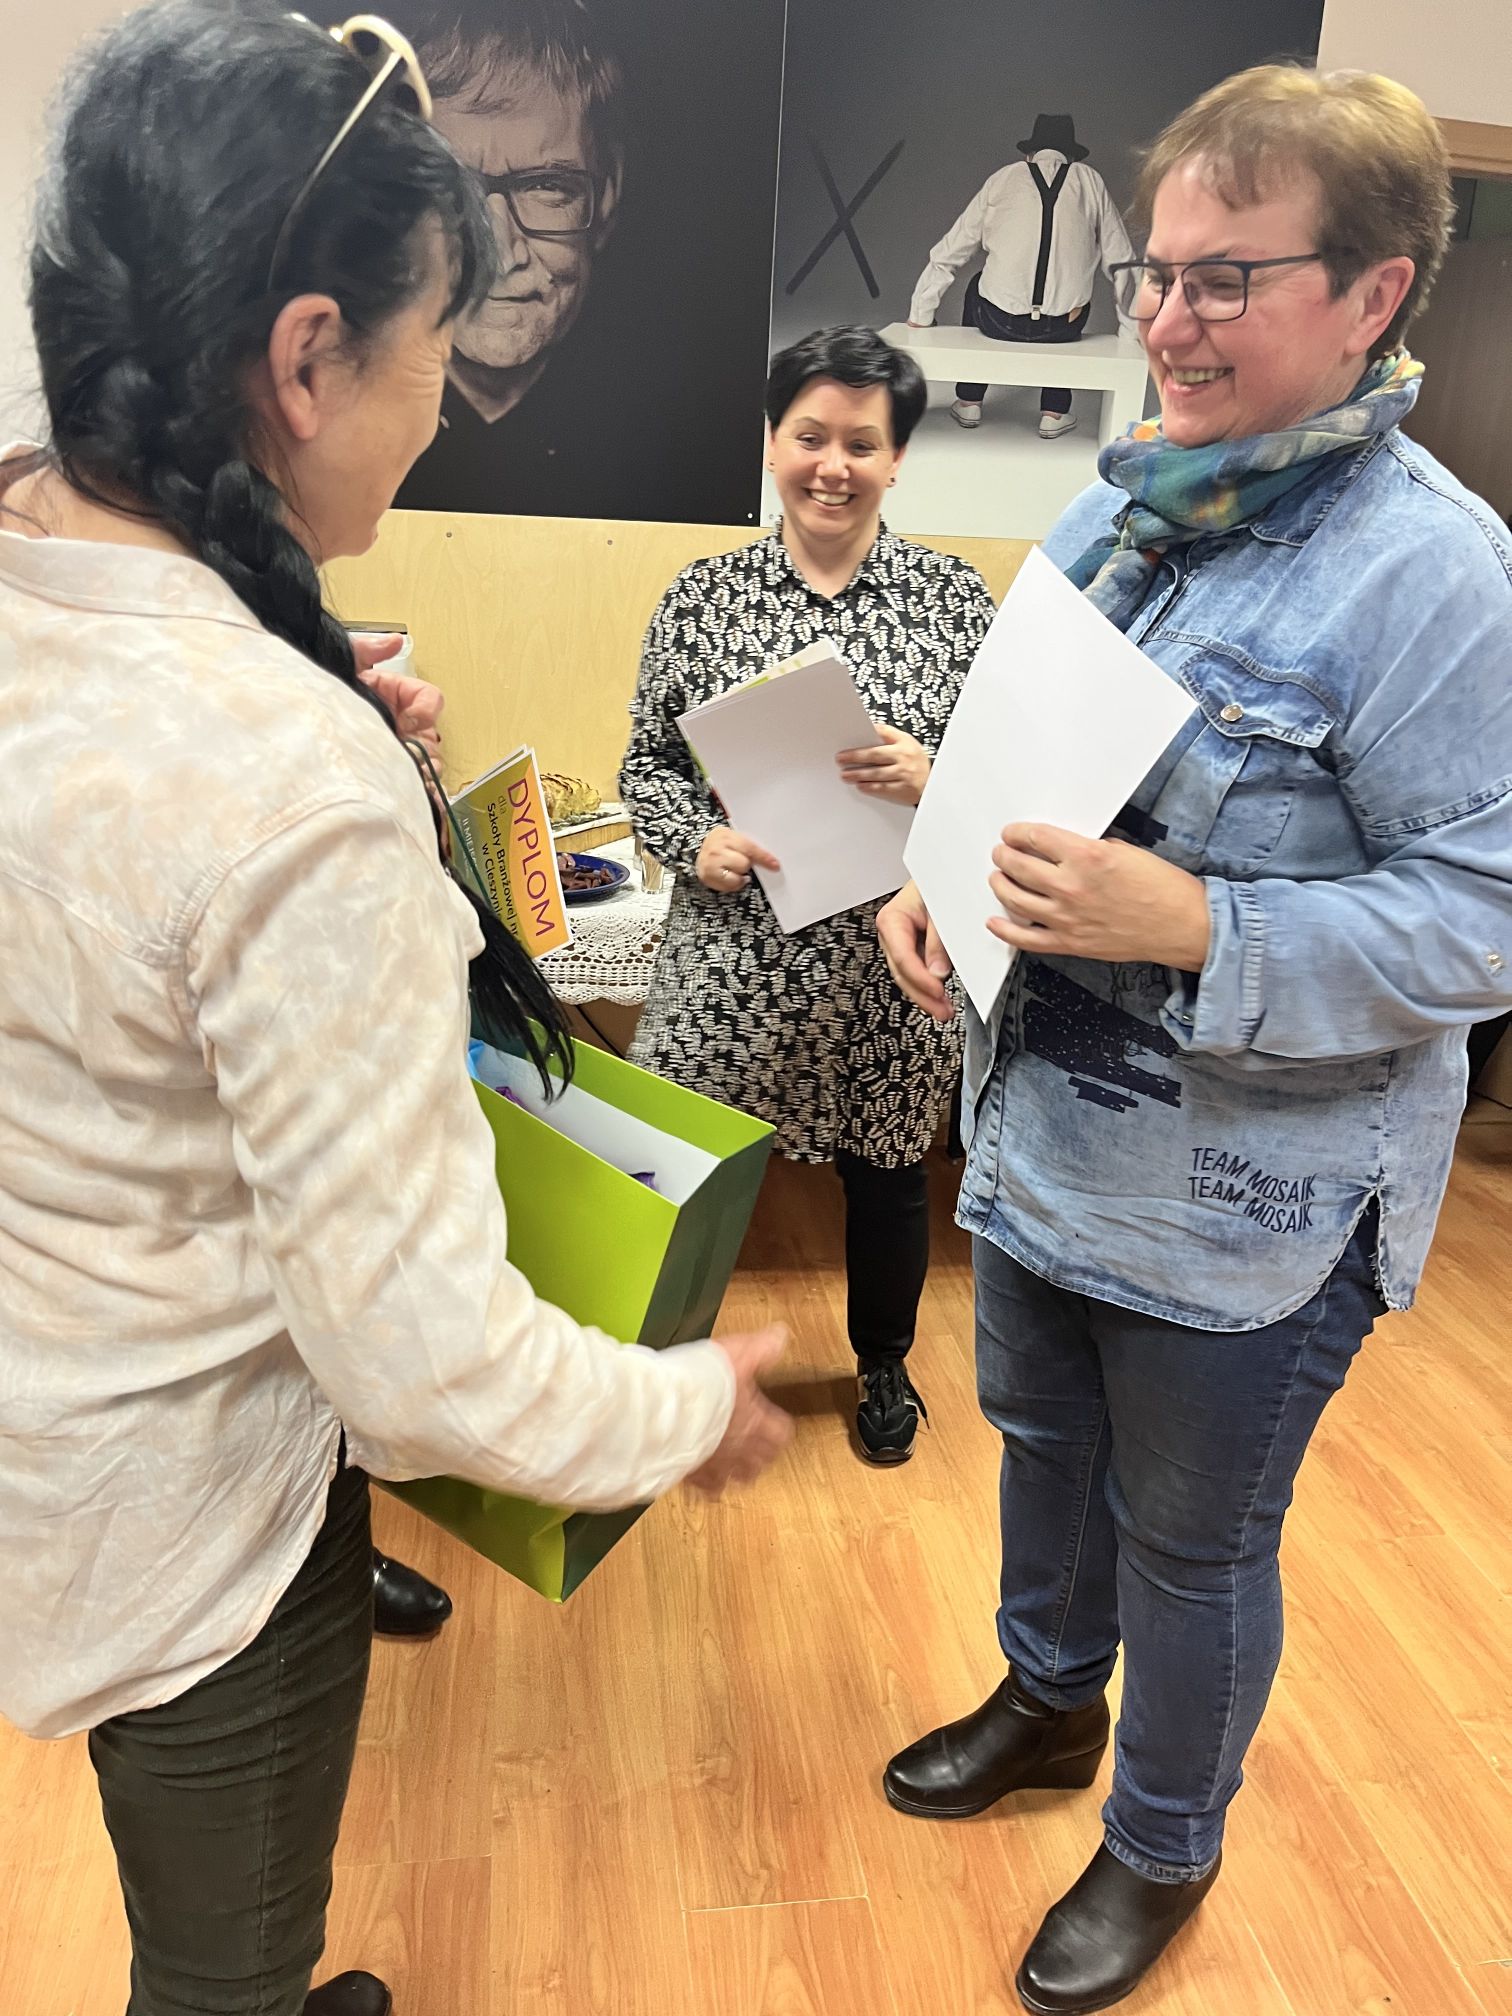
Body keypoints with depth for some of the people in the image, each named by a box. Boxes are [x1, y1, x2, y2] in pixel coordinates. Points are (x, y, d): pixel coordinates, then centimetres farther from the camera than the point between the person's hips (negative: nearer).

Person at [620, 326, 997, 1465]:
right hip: (733, 955, 0)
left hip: (897, 956, 1)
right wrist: (697, 842, -14)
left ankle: (884, 1363, 45)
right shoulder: (703, 597, 2)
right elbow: (648, 762, 5)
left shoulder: (953, 597, 0)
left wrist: (933, 775, -19)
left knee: (887, 1170, 18)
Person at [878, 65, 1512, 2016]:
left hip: (1243, 1201, -7)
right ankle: (1047, 1698, 56)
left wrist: (1191, 929, -32)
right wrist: (942, 875, -4)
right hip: (1041, 1126, 7)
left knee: (1190, 1539, 16)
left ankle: (1163, 1850, 45)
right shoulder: (1112, 507, 5)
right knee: (1039, 1444, 26)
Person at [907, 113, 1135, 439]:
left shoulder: (1002, 179, 10)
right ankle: (1054, 414, 31)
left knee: (976, 287, 35)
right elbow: (1121, 262, 11)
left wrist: (919, 316, 20)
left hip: (1001, 322, 0)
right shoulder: (1090, 181, 11)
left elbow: (947, 255, 11)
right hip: (1064, 328, 0)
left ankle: (969, 403, 38)